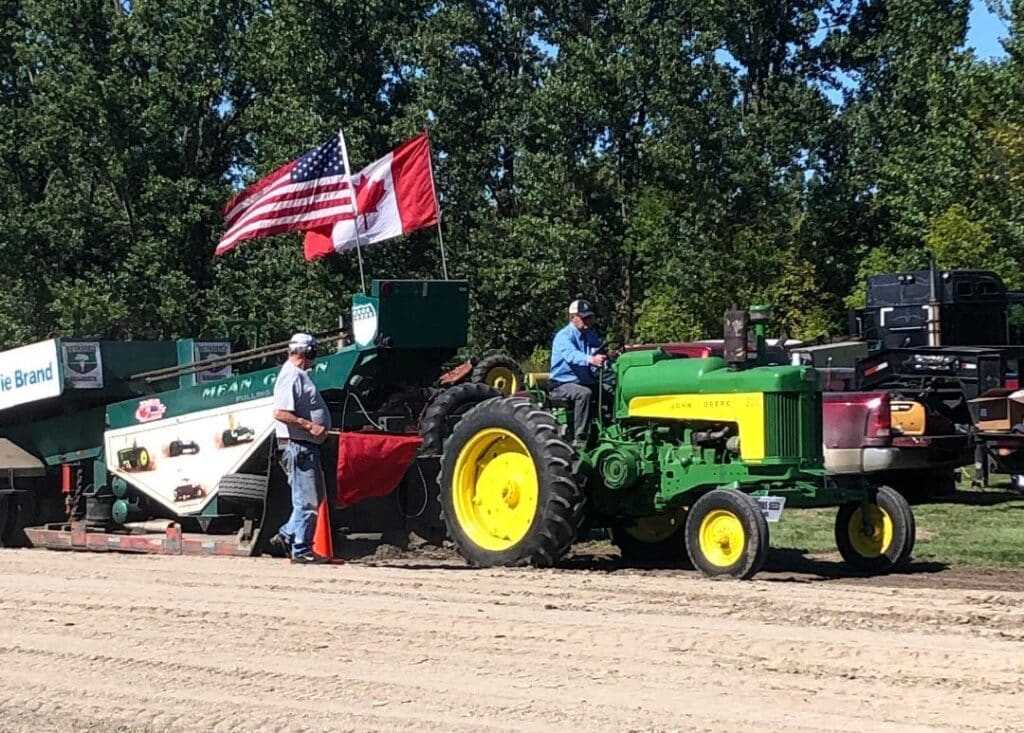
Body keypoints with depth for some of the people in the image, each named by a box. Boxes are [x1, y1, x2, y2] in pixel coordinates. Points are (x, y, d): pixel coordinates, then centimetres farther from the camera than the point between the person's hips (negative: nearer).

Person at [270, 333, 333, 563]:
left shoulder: (299, 375, 18)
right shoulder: (291, 375, -14)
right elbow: (280, 414, -22)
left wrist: (318, 427, 17)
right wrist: (310, 426, -24)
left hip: (308, 447, 10)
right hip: (298, 446, -10)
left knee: (313, 497, 16)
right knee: (307, 501, -5)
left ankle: (287, 536, 21)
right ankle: (301, 549, 1)